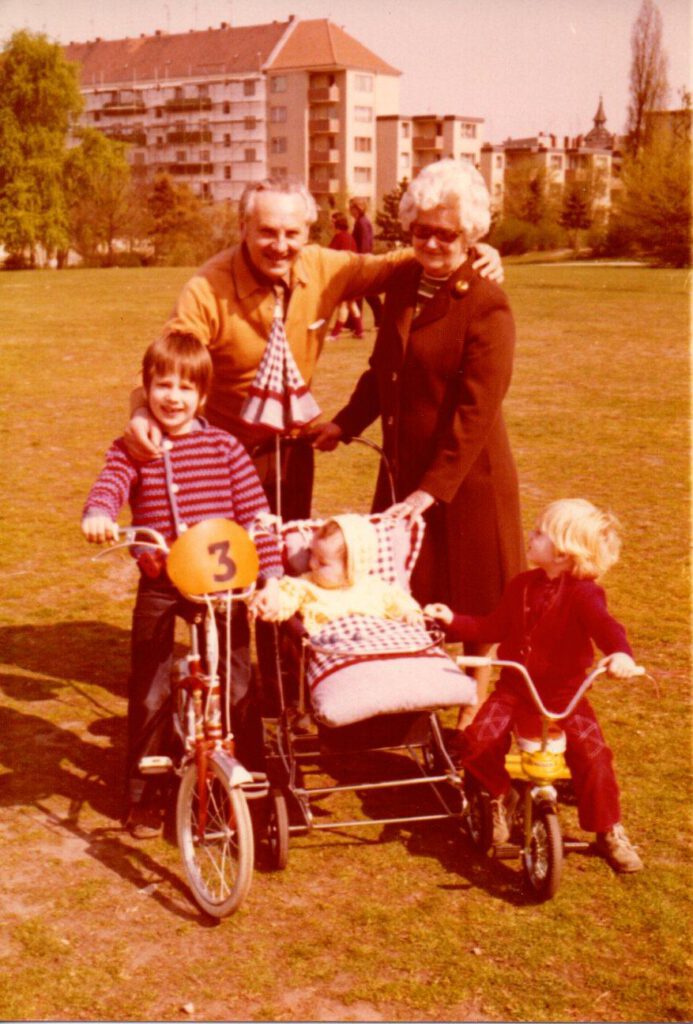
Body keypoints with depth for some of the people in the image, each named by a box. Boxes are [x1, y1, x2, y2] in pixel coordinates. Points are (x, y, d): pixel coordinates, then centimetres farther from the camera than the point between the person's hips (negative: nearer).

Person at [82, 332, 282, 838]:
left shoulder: (224, 447, -1)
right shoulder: (131, 449, 1)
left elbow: (256, 512, -2)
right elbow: (109, 486, -18)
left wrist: (271, 576, -10)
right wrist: (98, 514, -41)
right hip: (159, 584, 1)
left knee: (238, 690, 3)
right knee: (149, 695, 8)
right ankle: (143, 796, 25)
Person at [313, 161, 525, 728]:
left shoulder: (487, 306, -16)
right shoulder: (403, 282, 5)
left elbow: (475, 412, -20)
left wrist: (432, 490, -22)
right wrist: (344, 425, 8)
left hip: (467, 479, -6)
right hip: (404, 469, 6)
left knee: (474, 602, 8)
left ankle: (475, 717, 26)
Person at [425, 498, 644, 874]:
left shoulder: (582, 593, -12)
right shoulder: (522, 586, 6)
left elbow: (603, 625, -30)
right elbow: (494, 627, 15)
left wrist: (621, 653, -51)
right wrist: (453, 621, 6)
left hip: (564, 692, -4)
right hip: (515, 686, 4)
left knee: (591, 753, -21)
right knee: (478, 741, -17)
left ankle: (610, 831, 0)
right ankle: (497, 795, 13)